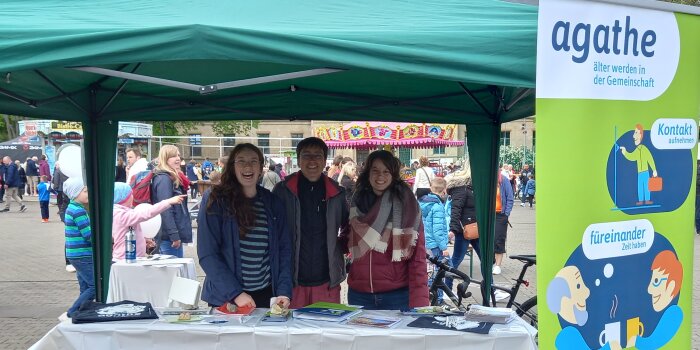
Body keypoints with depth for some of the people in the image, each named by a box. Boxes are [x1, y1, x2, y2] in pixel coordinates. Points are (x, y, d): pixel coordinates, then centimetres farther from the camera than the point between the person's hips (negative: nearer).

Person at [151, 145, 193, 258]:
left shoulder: (173, 178, 16)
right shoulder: (164, 179, -14)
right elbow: (166, 211, -21)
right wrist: (174, 235, -23)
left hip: (175, 235, 10)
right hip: (169, 237, -10)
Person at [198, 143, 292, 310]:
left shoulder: (272, 203, 5)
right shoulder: (215, 200, -6)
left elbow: (284, 249, 5)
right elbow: (207, 254, -10)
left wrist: (284, 292, -7)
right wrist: (235, 293, -17)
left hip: (266, 296, 3)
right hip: (225, 297, -3)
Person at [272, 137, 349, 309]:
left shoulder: (336, 193, 5)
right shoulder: (282, 190, -1)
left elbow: (348, 227, 20)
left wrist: (341, 246, 4)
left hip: (327, 282, 2)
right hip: (292, 281, -2)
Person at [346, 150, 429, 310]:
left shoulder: (406, 206, -5)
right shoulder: (357, 204, 6)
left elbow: (417, 256, -10)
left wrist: (419, 301, -18)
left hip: (397, 295, -3)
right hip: (359, 295, 3)